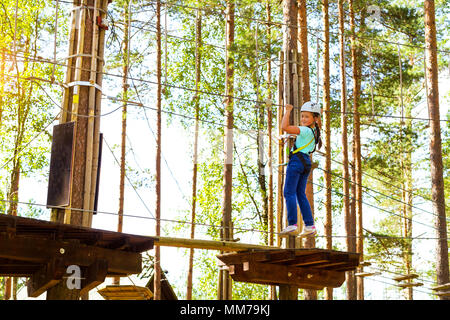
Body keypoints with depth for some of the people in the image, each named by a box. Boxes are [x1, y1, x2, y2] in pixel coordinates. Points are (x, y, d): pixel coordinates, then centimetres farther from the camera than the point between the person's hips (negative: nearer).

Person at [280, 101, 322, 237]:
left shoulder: (305, 130, -13)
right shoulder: (314, 130, 15)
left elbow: (285, 127, -20)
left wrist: (288, 111, -10)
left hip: (297, 160, -9)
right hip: (306, 162, 9)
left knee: (289, 192, -8)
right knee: (300, 194, 12)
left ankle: (292, 225, -15)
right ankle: (310, 226, 9)